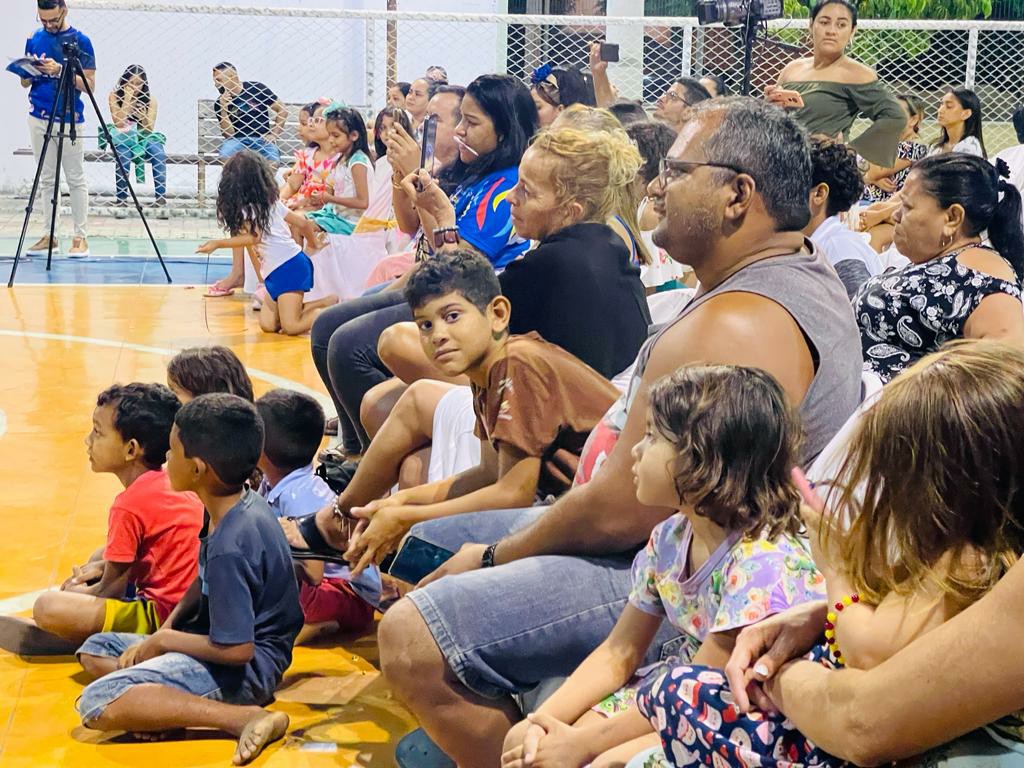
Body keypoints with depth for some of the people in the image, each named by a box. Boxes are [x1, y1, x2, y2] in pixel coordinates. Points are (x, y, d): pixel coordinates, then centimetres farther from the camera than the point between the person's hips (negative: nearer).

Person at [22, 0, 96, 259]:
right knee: (46, 179, 8)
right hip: (39, 118, 5)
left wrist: (60, 71, -20)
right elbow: (25, 82, 13)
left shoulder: (80, 41, -4)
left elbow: (89, 83, -8)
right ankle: (50, 235, 12)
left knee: (76, 180, -1)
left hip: (69, 120, -5)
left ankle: (80, 237, 2)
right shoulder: (34, 40, 9)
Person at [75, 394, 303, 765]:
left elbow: (236, 649, -25)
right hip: (220, 638, 11)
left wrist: (162, 640, -11)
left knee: (97, 704, -24)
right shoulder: (243, 505, 1)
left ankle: (243, 717, -25)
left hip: (246, 667, -11)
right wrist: (166, 630, 3)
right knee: (95, 651, 17)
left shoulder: (228, 548, -27)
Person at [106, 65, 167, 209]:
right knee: (123, 156, -35)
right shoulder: (115, 96, -3)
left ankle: (161, 196, -29)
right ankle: (121, 198, -23)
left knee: (159, 153, -31)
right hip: (122, 138, -1)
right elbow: (119, 123, -14)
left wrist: (143, 116, -25)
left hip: (143, 138, 2)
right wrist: (127, 99, -18)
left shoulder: (149, 99, 0)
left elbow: (149, 129, -4)